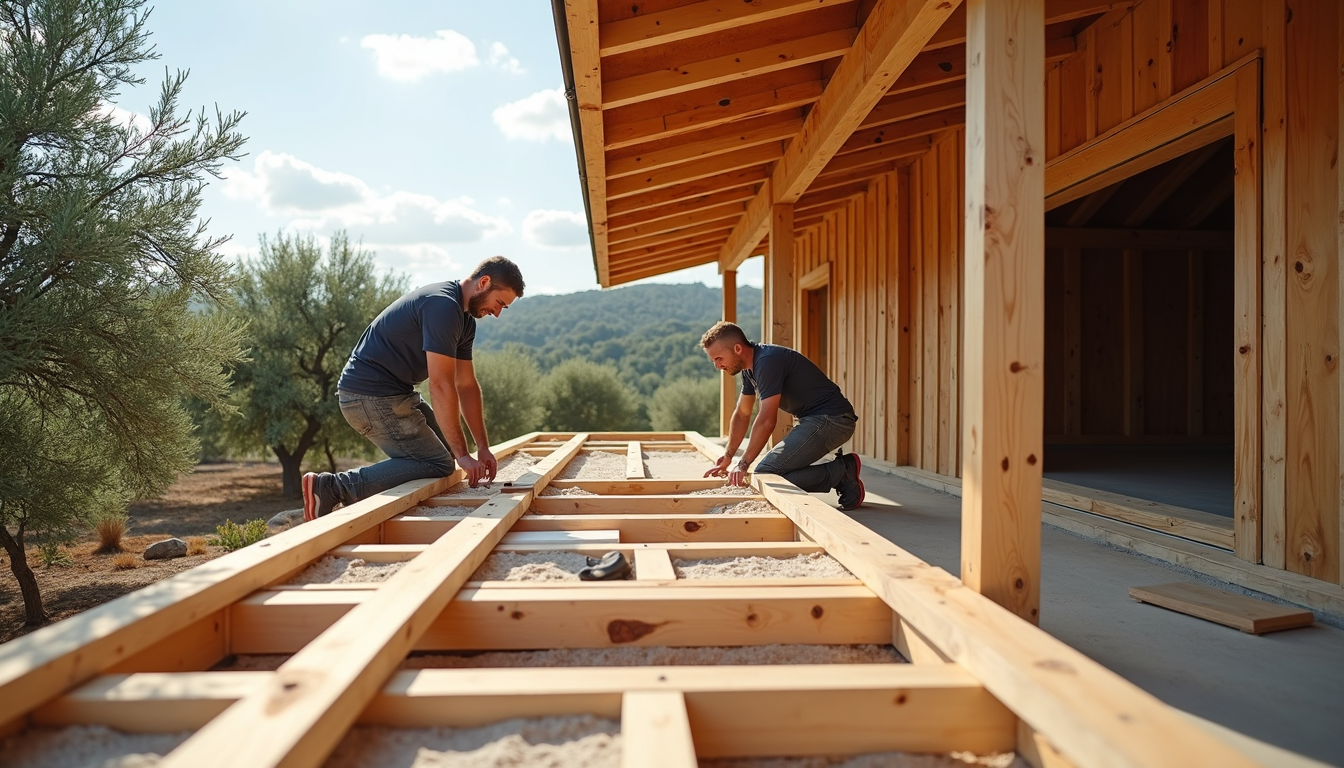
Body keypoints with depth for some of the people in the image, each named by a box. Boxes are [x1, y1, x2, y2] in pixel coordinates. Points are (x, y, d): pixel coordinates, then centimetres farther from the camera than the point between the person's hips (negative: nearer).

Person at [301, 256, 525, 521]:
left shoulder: (464, 319, 11)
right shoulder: (442, 305, -21)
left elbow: (467, 384, 13)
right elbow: (441, 386, -25)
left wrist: (483, 447, 8)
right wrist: (462, 455, -21)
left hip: (394, 393, 11)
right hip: (370, 394, -11)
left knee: (444, 447, 16)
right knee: (438, 464, -13)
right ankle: (333, 486, -15)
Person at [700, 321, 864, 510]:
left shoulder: (768, 361, -20)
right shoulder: (749, 367, 12)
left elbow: (767, 420, -24)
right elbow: (742, 414, 19)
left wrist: (743, 465, -21)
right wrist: (727, 456, 15)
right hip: (811, 420, 10)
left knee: (766, 474, -17)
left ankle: (841, 472, -9)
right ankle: (842, 472, 10)